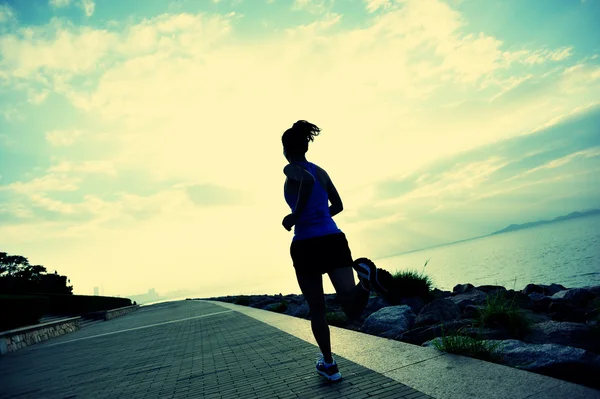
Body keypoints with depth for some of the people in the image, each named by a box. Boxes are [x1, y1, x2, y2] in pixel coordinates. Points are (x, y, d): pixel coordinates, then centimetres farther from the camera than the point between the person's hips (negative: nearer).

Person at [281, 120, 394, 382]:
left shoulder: (291, 169, -1)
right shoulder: (321, 171, 17)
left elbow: (307, 179, -25)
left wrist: (295, 216, -15)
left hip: (307, 246, -4)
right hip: (335, 240, 4)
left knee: (317, 309, 17)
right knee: (353, 312, -4)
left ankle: (329, 365, 28)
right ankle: (368, 277, -34)